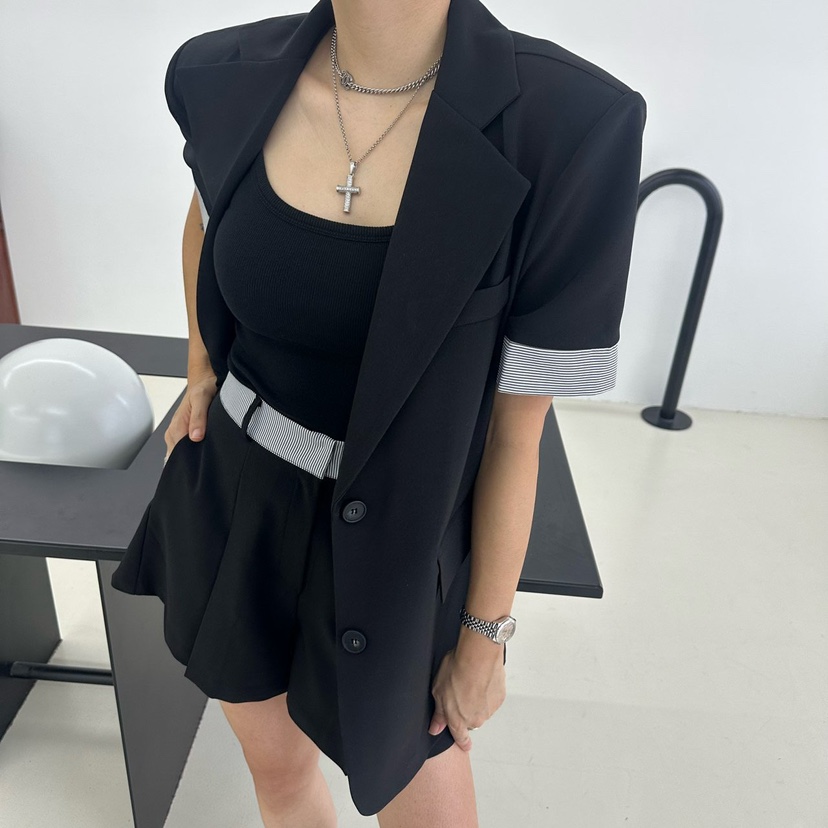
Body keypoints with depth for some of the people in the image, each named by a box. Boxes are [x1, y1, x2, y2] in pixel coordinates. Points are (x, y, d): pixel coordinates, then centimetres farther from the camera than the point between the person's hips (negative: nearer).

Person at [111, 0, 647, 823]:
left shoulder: (567, 124, -21)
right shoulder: (226, 76, -8)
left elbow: (516, 430, -15)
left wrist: (486, 635, -4)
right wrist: (200, 375, 8)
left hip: (387, 546, -3)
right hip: (229, 505, 4)